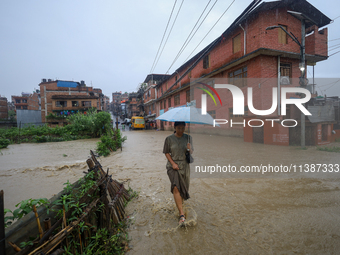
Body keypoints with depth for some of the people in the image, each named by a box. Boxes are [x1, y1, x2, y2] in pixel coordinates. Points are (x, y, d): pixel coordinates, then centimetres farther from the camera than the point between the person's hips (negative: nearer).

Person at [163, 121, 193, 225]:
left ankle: (180, 205, 39)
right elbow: (166, 152, 1)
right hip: (173, 165, -2)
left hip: (184, 165, 3)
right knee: (176, 187, -15)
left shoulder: (188, 138, 3)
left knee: (183, 187, 12)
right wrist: (173, 163, -10)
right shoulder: (169, 139, -4)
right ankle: (182, 214, -11)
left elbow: (191, 152, 4)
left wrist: (189, 149, -20)